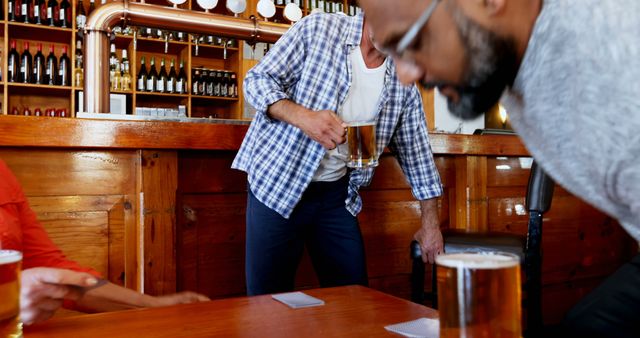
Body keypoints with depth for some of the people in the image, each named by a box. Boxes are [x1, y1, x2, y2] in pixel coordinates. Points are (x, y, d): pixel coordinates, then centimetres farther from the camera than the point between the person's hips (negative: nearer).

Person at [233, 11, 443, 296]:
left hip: (336, 195, 4)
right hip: (276, 185, -3)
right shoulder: (318, 28, -7)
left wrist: (430, 222, 10)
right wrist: (304, 117, -26)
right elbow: (257, 80, -8)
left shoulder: (403, 80, 3)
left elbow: (416, 151, 10)